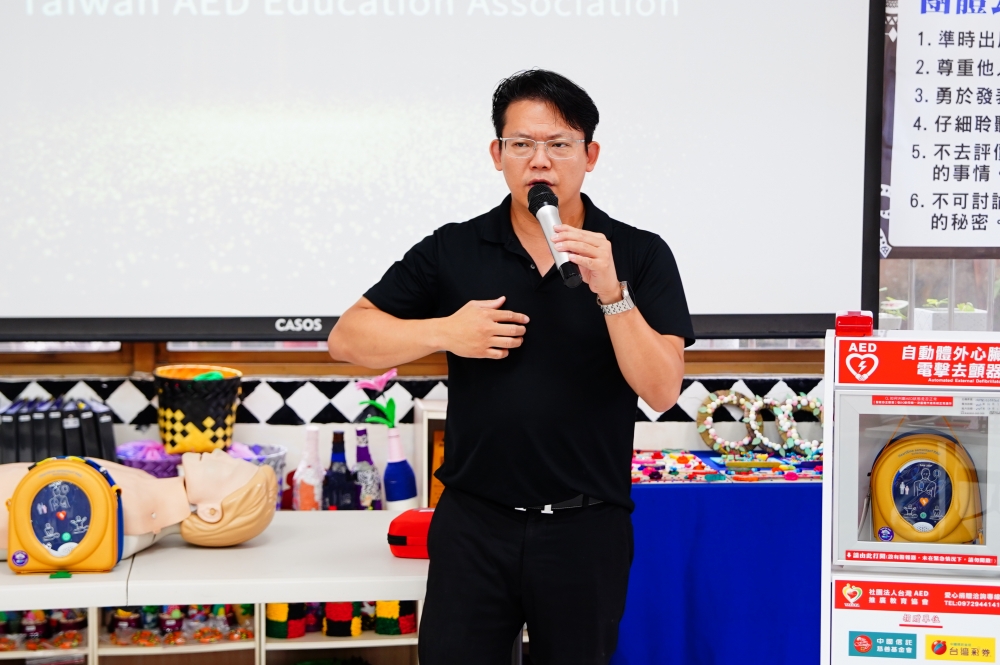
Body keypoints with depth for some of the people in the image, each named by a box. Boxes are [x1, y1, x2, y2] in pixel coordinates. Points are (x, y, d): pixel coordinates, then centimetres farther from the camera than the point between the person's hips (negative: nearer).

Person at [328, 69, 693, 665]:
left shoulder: (640, 255, -1)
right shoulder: (453, 250, 3)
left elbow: (661, 390, -9)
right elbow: (348, 337, 4)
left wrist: (610, 291, -22)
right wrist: (444, 331, -11)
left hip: (586, 530, 0)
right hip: (475, 525, 1)